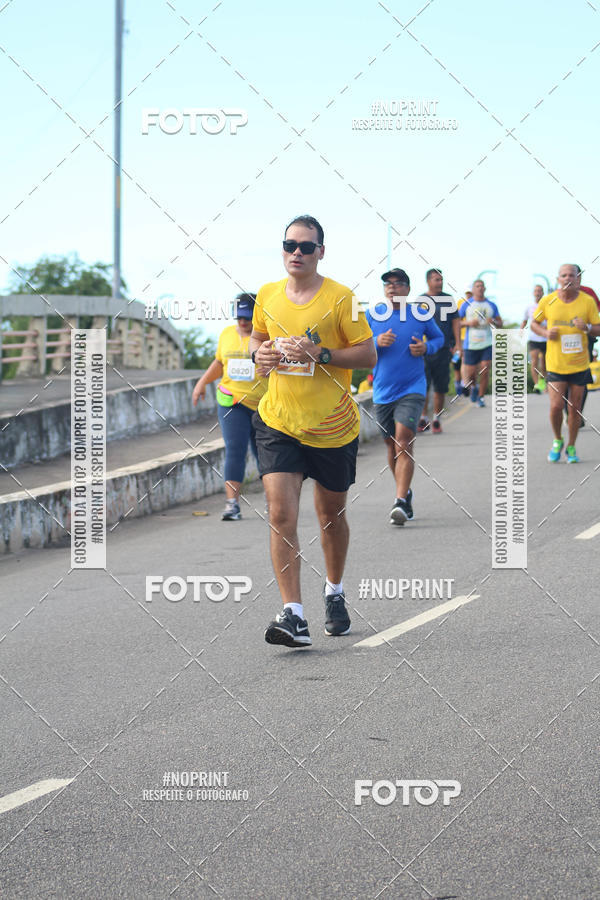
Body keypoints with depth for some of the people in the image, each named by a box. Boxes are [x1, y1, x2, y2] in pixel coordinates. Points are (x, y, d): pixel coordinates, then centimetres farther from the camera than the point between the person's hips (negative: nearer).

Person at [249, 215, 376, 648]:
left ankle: (335, 592, 39)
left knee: (331, 515, 14)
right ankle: (293, 616, -14)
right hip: (278, 422, 2)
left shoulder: (340, 298, -8)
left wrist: (319, 354, -21)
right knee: (281, 514, -13)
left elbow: (368, 355, -8)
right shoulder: (267, 296, 4)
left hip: (332, 427, -2)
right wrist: (260, 353, -1)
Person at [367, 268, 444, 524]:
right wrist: (377, 342, -14)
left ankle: (400, 503, -20)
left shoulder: (420, 314, 1)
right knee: (392, 445, 12)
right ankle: (405, 493, 33)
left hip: (412, 389, -3)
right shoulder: (372, 315, 3)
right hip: (382, 392, 3)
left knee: (404, 443, -17)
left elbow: (439, 338, 16)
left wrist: (426, 347, -6)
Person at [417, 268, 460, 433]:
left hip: (444, 349, 1)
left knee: (441, 387, 3)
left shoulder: (449, 299, 9)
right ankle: (423, 418, 3)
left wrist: (457, 344, 2)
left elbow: (455, 321, 10)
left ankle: (436, 419, 13)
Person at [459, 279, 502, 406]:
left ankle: (481, 397, 4)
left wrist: (493, 322, -9)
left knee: (485, 371, -11)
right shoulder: (467, 304, 4)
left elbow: (500, 324, 14)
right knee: (470, 373, 0)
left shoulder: (491, 305, 8)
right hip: (470, 344, -1)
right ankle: (474, 388, 34)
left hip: (487, 343, 1)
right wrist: (468, 323, -12)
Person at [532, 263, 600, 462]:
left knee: (575, 407, 5)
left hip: (580, 364, 1)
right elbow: (534, 323, 10)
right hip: (555, 363, -1)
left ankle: (571, 447, 22)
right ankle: (557, 441, 18)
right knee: (556, 406, -9)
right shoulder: (548, 301, -4)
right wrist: (545, 333, -11)